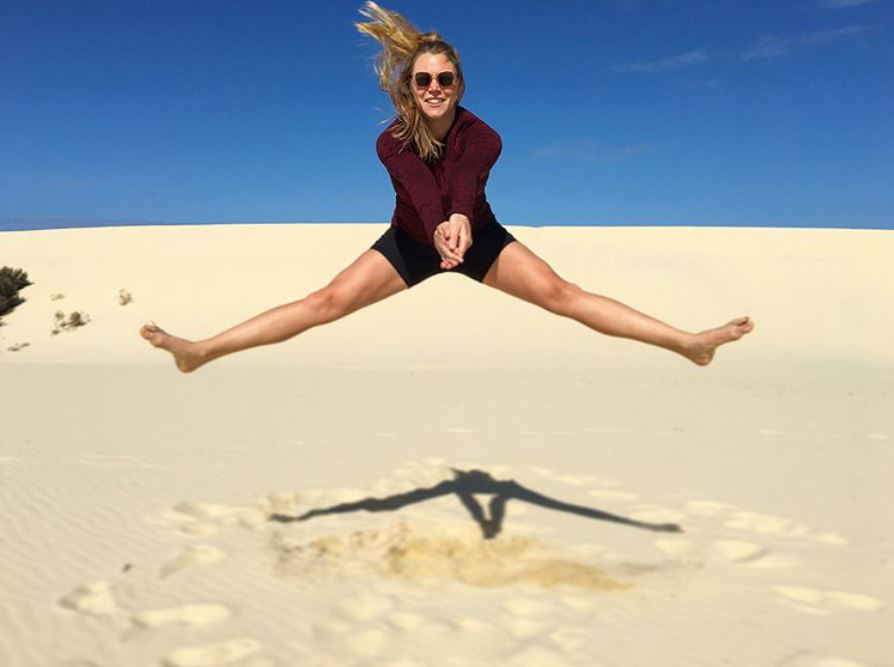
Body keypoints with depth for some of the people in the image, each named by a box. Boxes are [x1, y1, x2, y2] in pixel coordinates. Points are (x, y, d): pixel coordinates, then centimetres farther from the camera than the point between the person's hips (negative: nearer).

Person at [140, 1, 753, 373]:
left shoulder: (482, 135, -22)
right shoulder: (393, 142, -22)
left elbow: (466, 184, -43)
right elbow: (420, 188, -43)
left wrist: (460, 221, -65)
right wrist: (440, 231, -63)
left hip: (480, 237, 0)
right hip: (410, 242, 0)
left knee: (562, 293, -16)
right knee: (329, 301, -13)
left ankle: (690, 342, -18)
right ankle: (199, 351, -11)